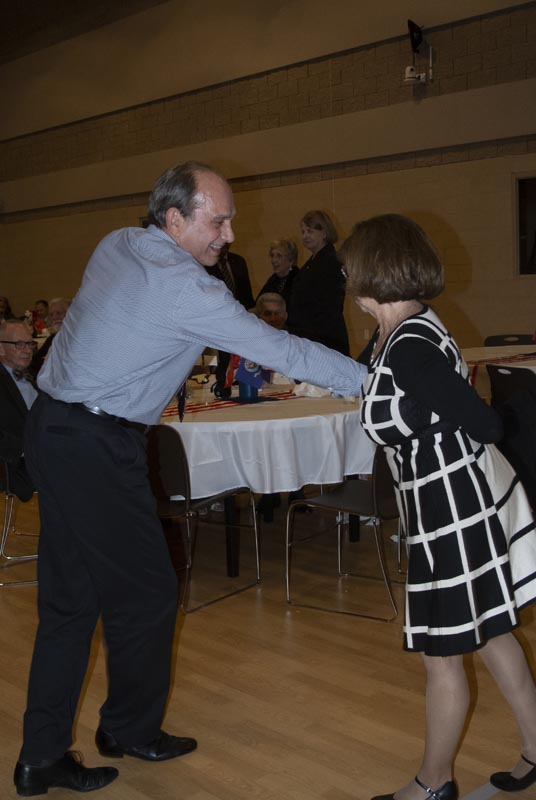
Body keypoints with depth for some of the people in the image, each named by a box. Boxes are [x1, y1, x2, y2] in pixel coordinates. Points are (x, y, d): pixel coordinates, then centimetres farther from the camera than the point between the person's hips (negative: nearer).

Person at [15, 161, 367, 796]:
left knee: (69, 599, 14)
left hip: (52, 428, 9)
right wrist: (375, 380, -8)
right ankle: (130, 729, 27)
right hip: (96, 449, -9)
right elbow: (279, 350, -16)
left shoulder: (115, 245, 8)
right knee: (146, 591, 7)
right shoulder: (186, 290, -18)